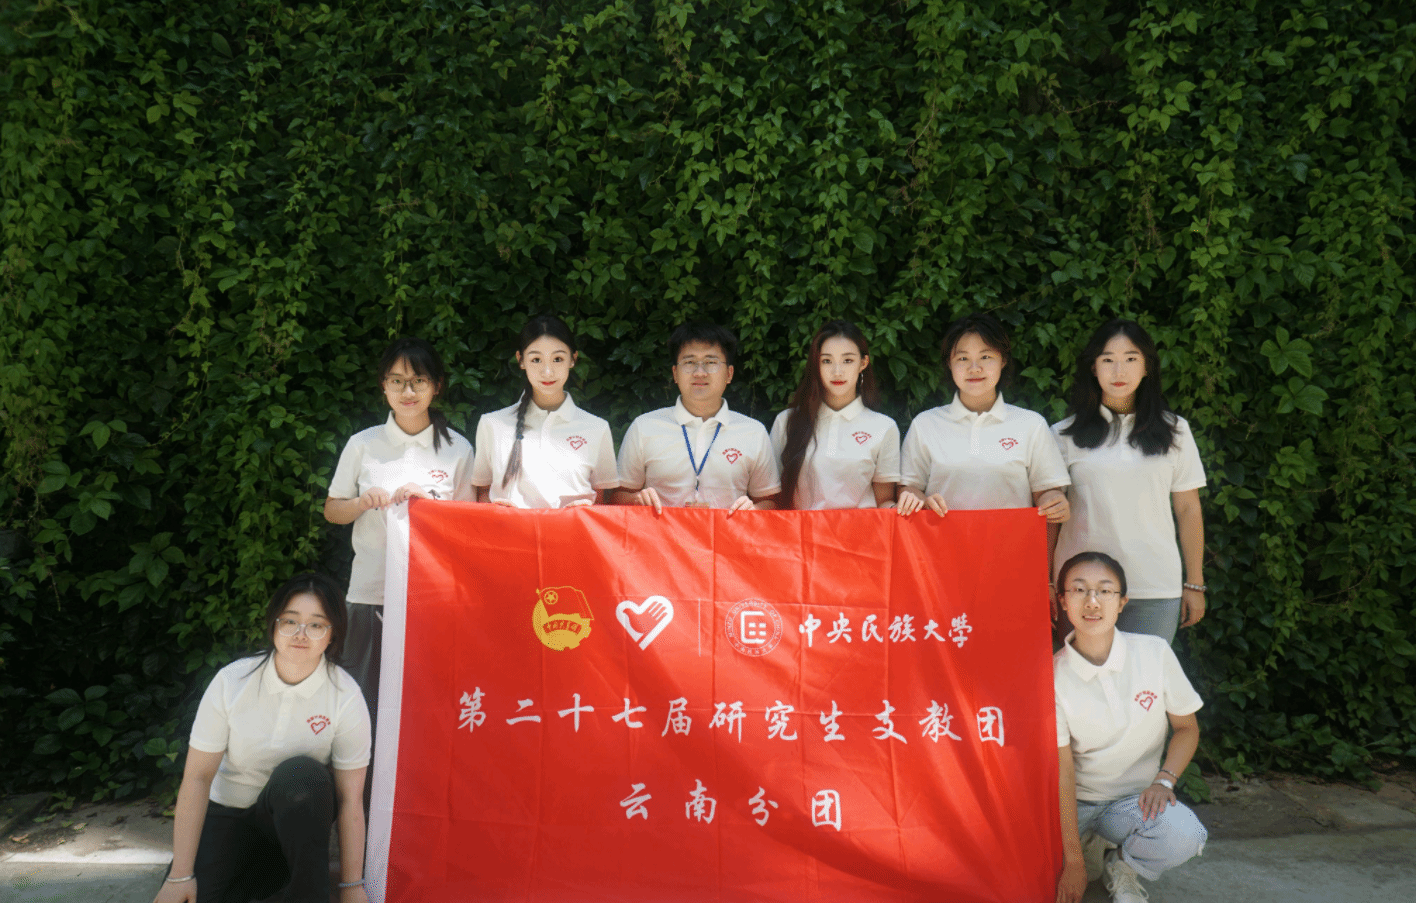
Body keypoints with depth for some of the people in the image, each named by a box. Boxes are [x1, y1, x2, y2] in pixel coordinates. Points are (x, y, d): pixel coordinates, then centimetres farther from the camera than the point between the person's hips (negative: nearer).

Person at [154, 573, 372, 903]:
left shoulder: (346, 697, -17)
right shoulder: (231, 681, -16)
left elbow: (350, 798, -15)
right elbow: (198, 777, -14)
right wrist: (180, 876, -17)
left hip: (296, 813, -1)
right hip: (228, 812, 1)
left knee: (299, 774, -35)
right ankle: (263, 873, 8)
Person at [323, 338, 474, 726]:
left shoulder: (458, 449, 4)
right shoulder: (363, 444, 5)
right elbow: (332, 511, 13)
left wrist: (428, 501, -9)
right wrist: (364, 503, -8)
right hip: (371, 590, 1)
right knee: (365, 701, 2)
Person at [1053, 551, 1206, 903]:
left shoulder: (1154, 653, -8)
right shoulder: (1053, 676, -13)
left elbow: (1187, 727, 4)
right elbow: (1062, 770, -15)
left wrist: (1164, 780, -15)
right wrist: (1073, 861, -17)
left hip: (1135, 798, 2)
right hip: (1076, 800, -1)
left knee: (1184, 836, -31)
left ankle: (1122, 867, 2)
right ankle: (1089, 847, 7)